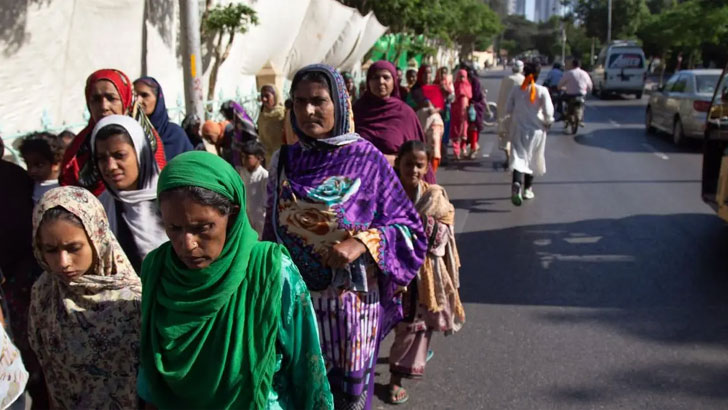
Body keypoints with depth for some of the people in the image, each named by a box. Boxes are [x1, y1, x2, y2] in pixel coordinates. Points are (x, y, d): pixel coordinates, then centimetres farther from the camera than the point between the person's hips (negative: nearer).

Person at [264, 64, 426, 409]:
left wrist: (363, 243, -21)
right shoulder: (284, 161, 2)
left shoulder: (367, 159, -9)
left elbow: (408, 228, -6)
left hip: (350, 302, -3)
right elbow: (272, 232, 11)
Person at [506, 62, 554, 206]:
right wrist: (548, 122, 5)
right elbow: (548, 111, -15)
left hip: (518, 129, 1)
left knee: (518, 158, -3)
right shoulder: (542, 91, -10)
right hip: (536, 130, 0)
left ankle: (517, 184, -31)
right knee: (532, 159, 17)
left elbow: (508, 109, 2)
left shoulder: (516, 90, -3)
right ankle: (527, 189, 25)